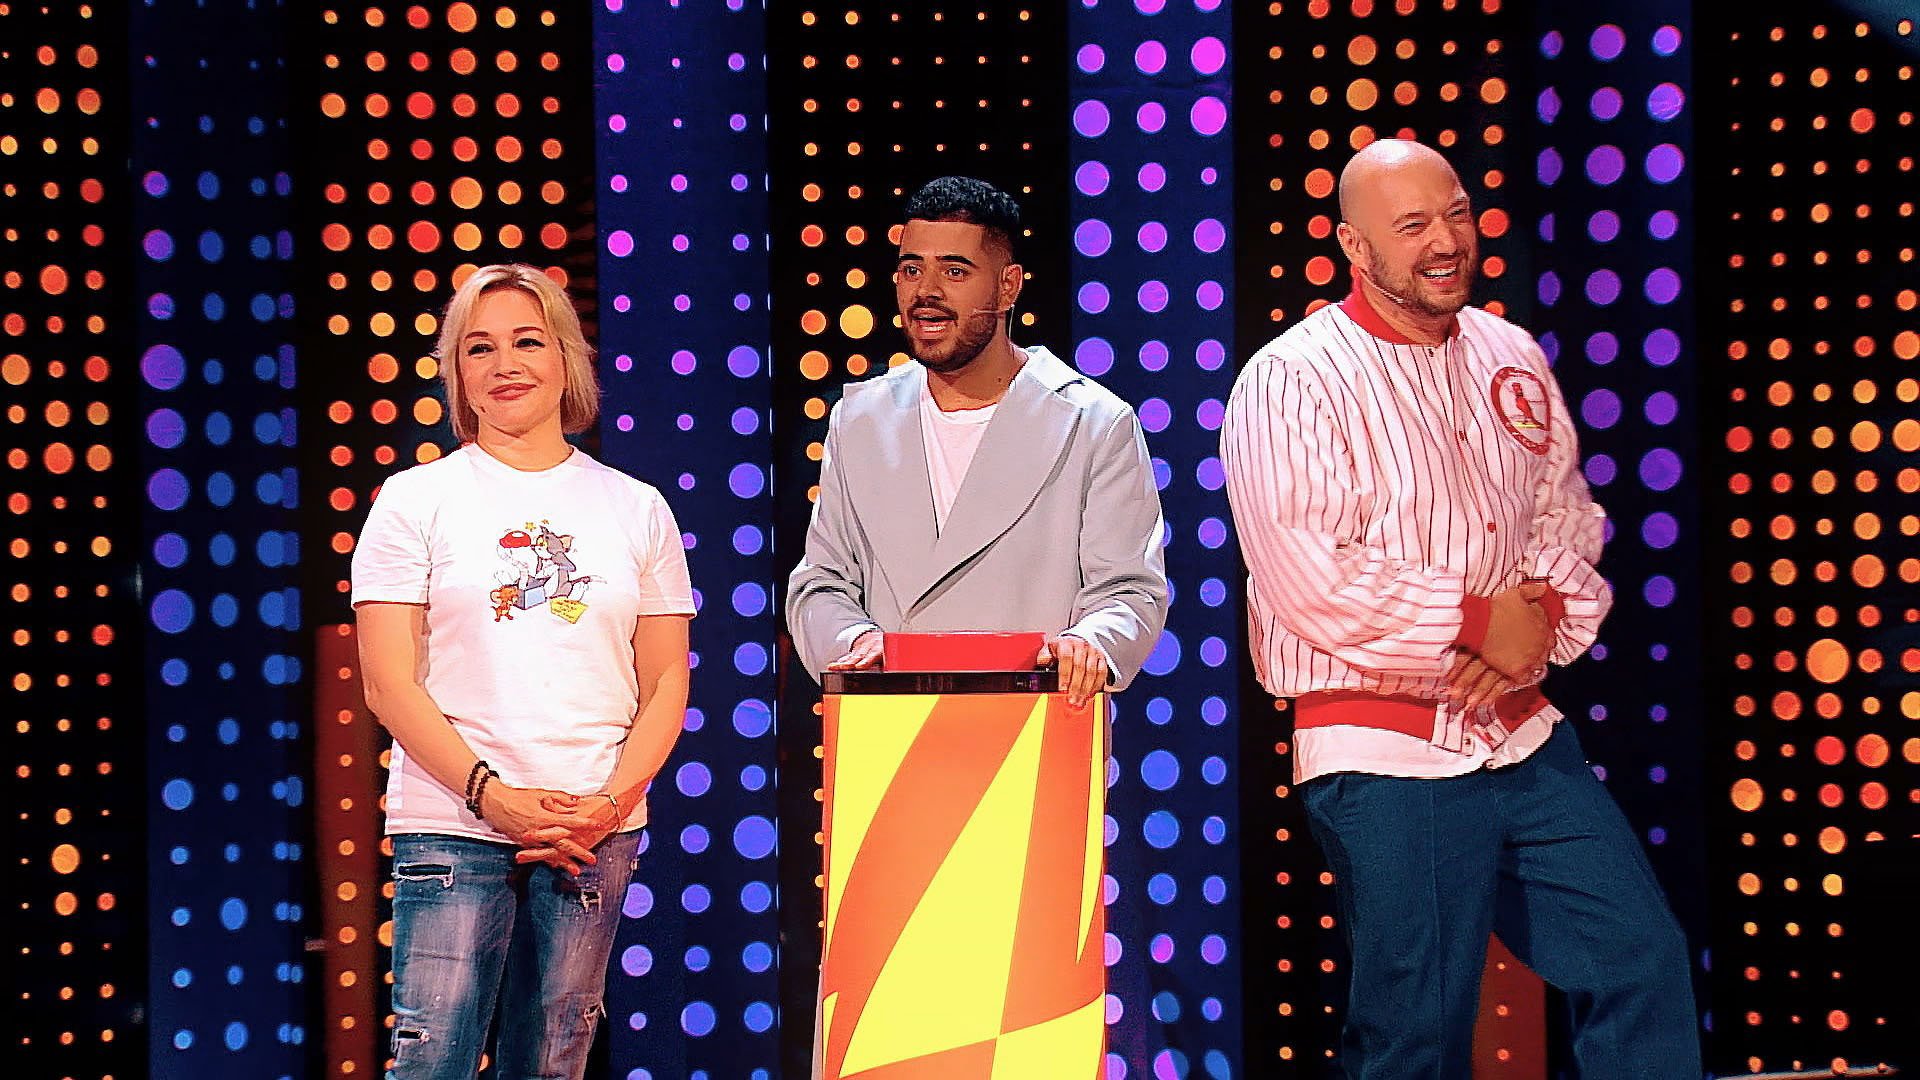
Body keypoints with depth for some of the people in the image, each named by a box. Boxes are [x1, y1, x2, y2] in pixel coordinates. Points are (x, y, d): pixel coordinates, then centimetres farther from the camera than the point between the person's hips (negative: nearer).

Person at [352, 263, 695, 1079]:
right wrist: (491, 794, -12)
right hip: (452, 822, -2)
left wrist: (611, 805, -7)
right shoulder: (415, 501, 4)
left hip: (594, 832, 2)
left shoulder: (636, 509, 11)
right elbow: (389, 683, -1)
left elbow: (666, 683, 9)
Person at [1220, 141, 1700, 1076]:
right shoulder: (1290, 382, -11)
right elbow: (1309, 583, -19)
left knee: (1642, 960, 5)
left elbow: (1566, 515, 14)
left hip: (1526, 738, 6)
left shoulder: (1510, 359, 9)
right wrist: (1481, 621, -13)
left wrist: (1545, 618, -7)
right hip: (1389, 761, -6)